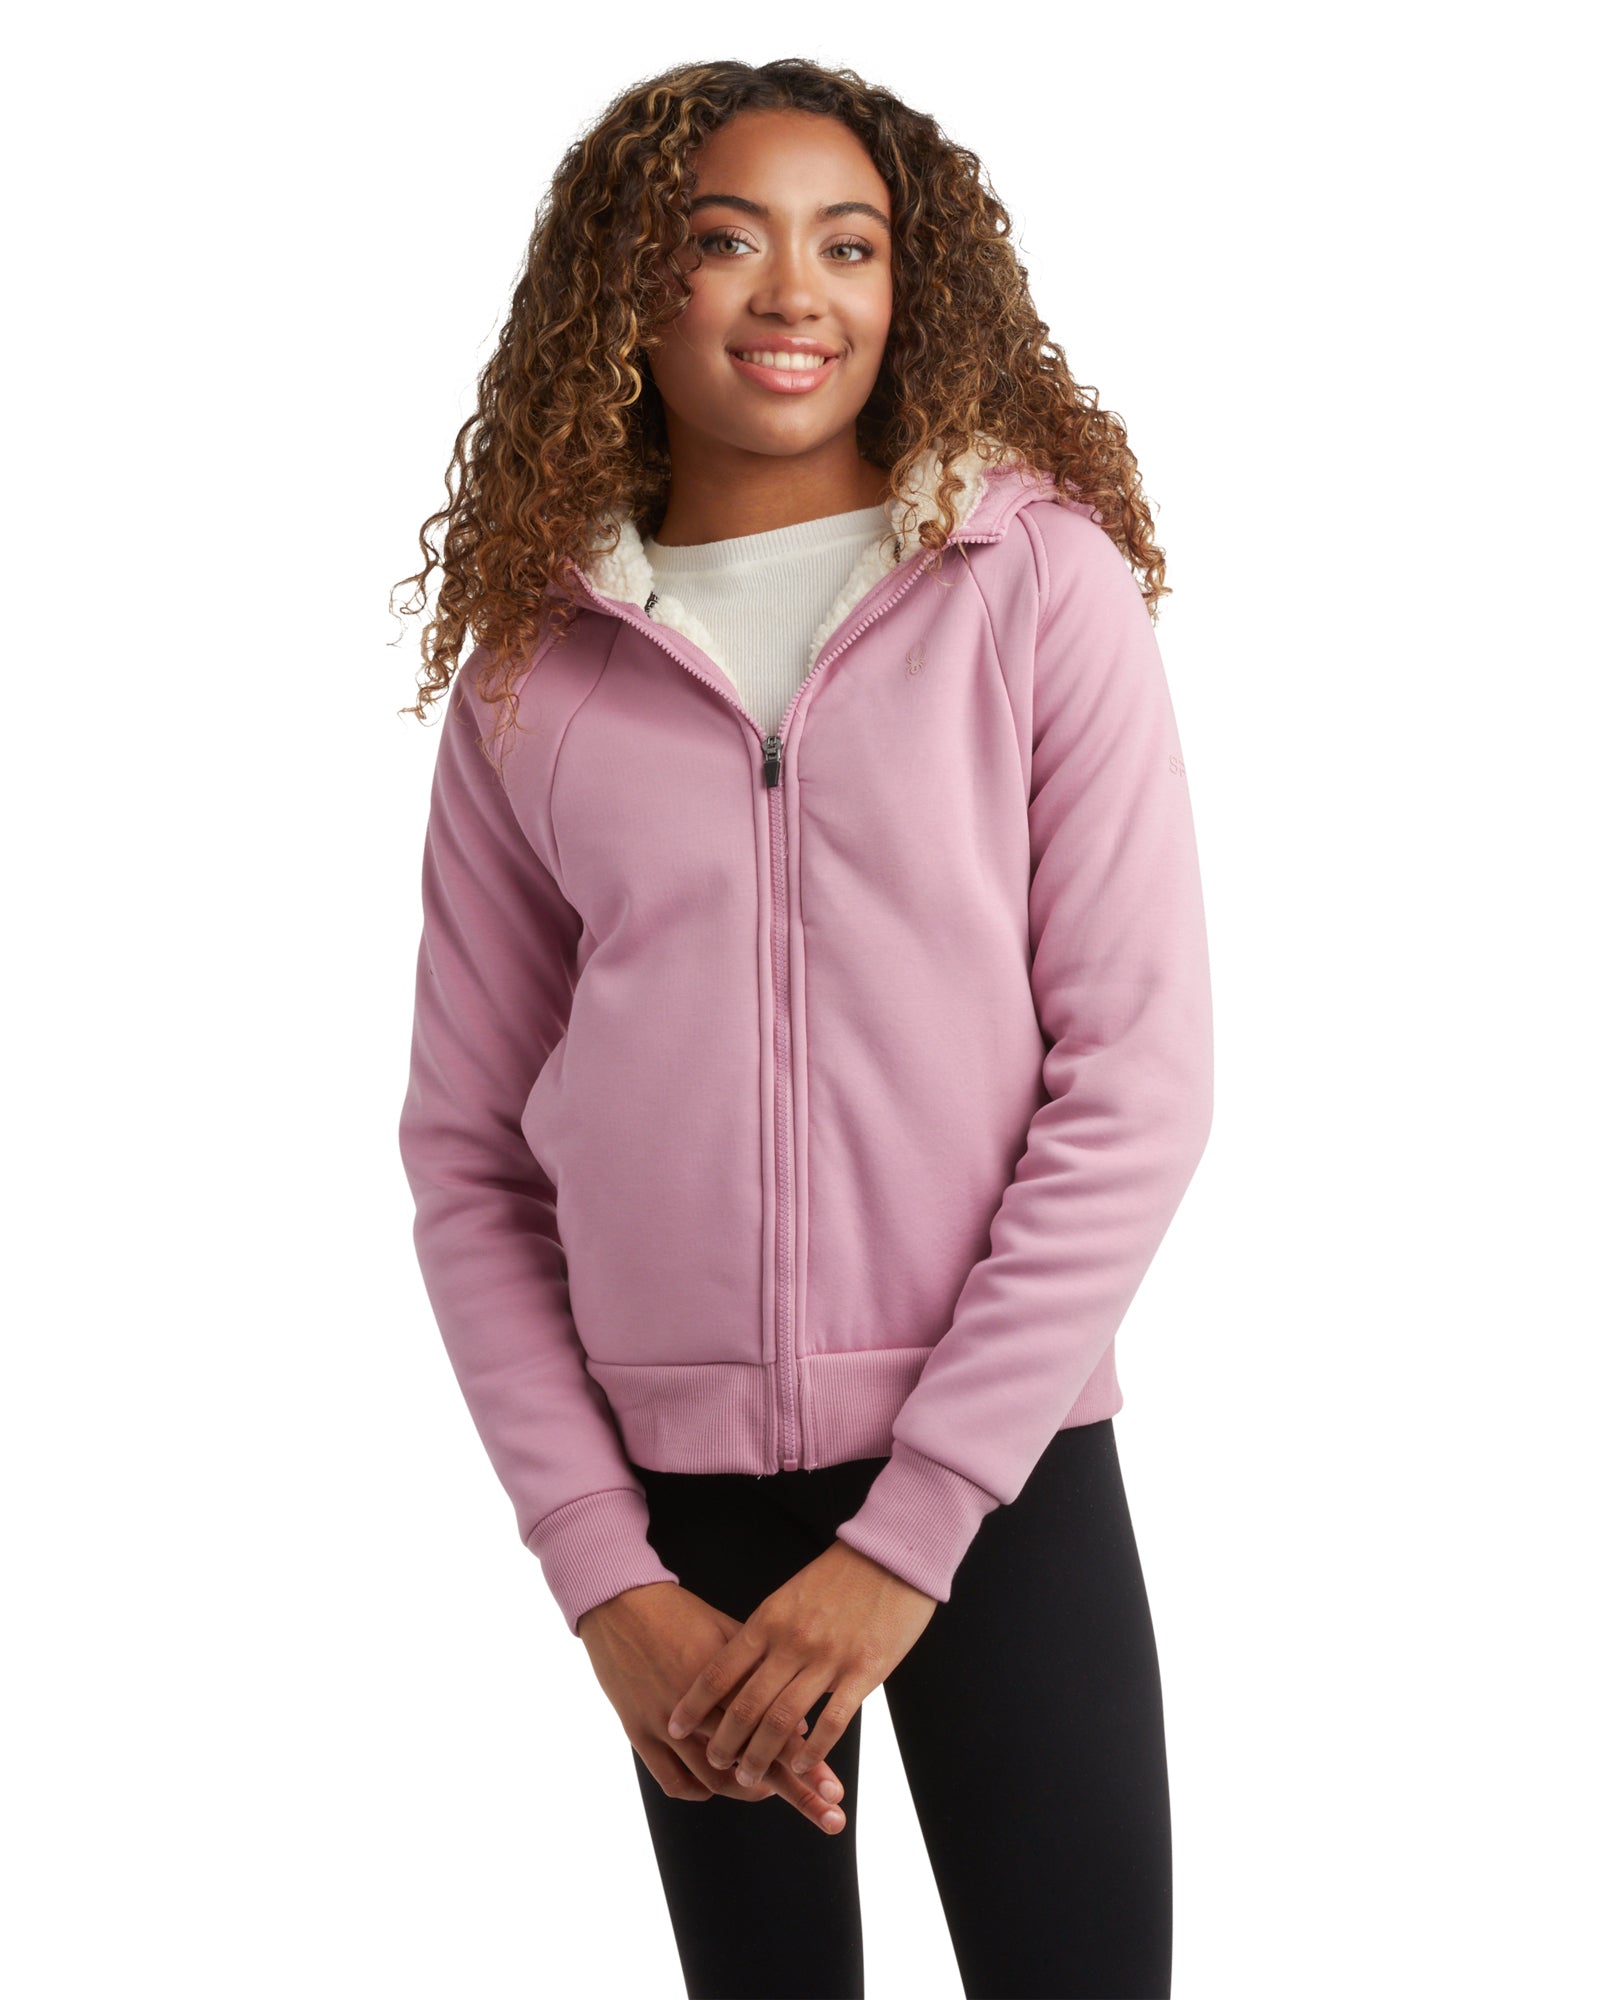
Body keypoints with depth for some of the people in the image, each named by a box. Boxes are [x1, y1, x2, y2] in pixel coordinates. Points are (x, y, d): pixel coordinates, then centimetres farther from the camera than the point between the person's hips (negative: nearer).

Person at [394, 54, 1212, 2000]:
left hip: (1001, 1471, -2)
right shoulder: (529, 663, 3)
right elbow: (465, 1155, 5)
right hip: (672, 1485, 2)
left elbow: (1135, 1077, -7)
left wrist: (907, 1535, -10)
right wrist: (602, 1576, -3)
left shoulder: (1037, 580, -4)